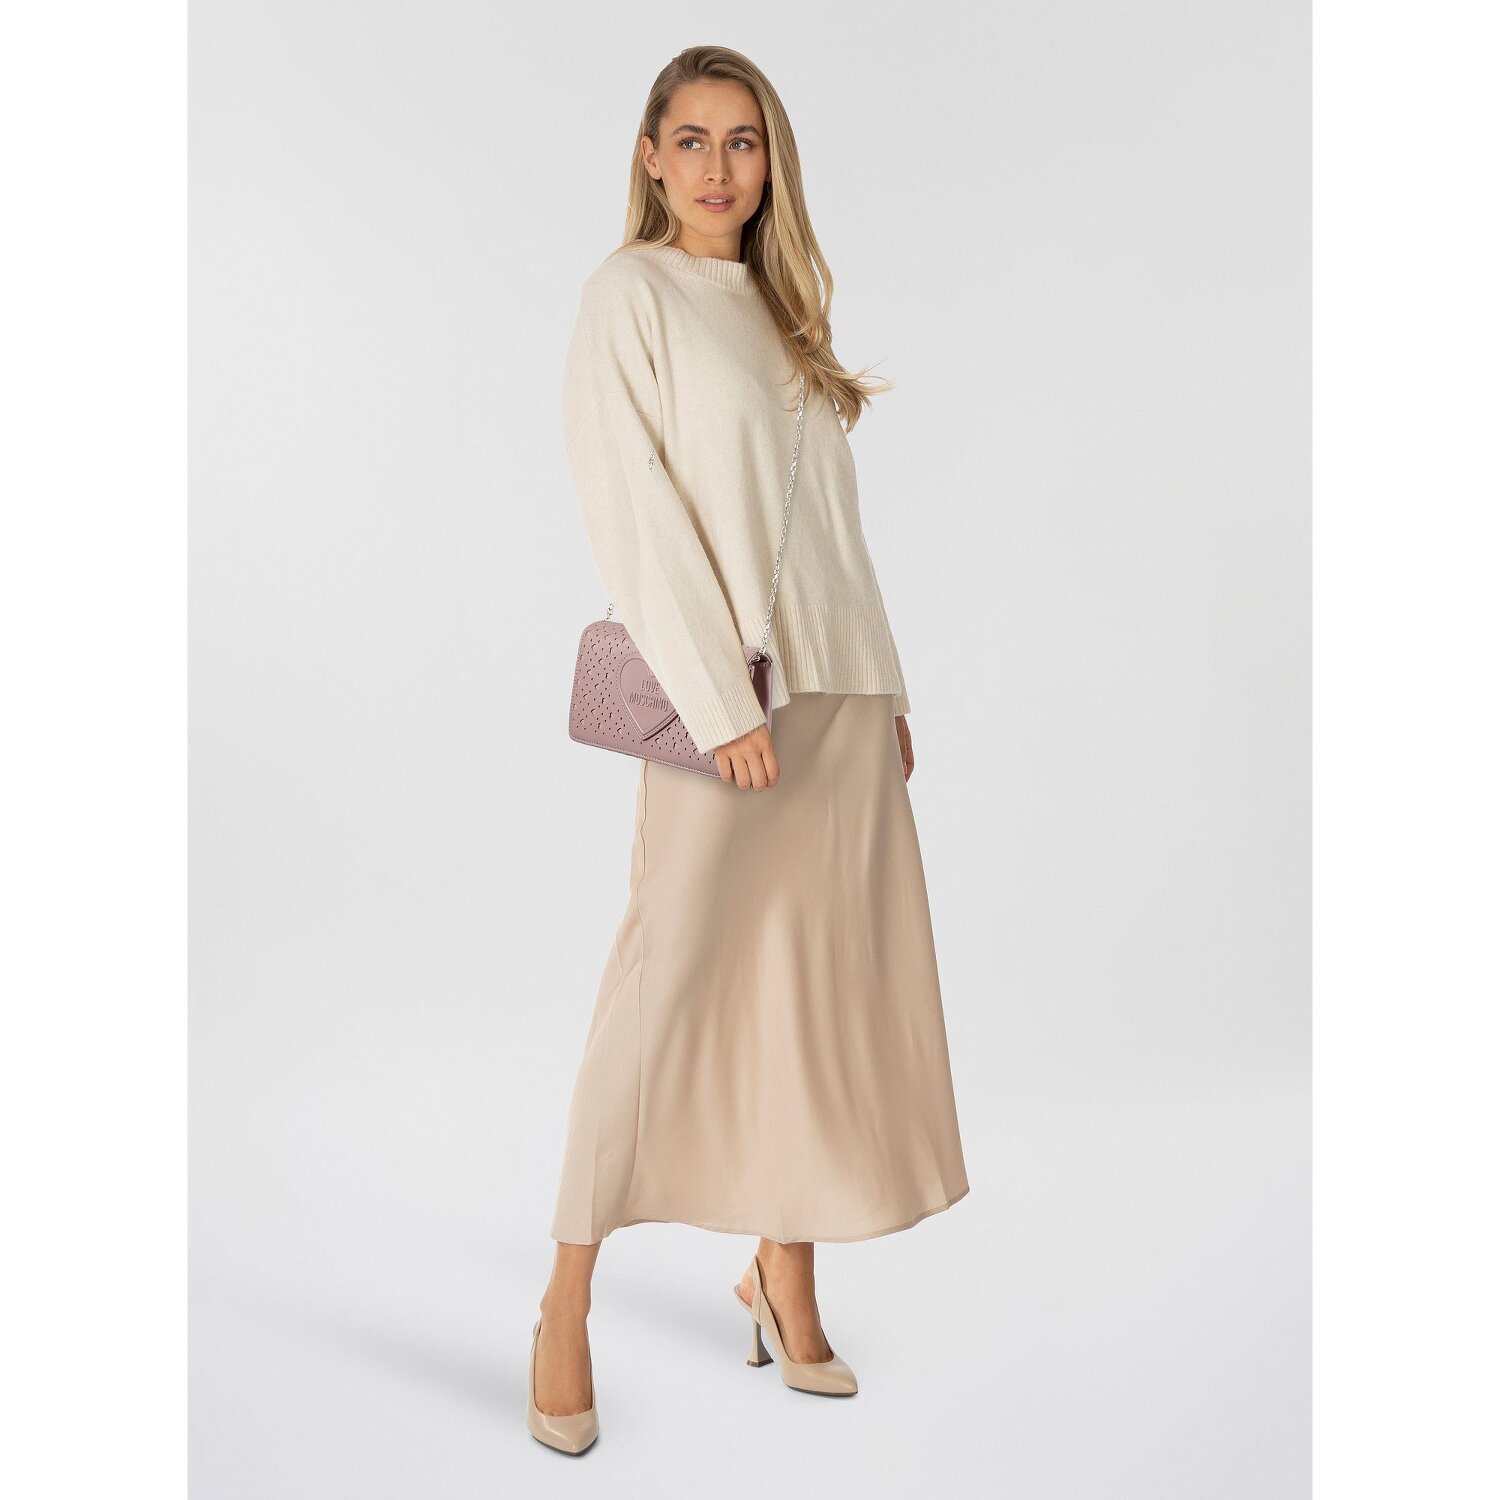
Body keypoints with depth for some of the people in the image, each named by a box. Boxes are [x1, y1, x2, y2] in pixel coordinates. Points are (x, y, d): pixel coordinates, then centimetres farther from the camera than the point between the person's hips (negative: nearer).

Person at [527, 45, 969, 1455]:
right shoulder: (629, 293, -1)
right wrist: (724, 700, -17)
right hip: (726, 692, -7)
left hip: (840, 687, 7)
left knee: (821, 979, 8)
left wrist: (887, 691, 14)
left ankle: (782, 1270, 22)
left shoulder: (781, 304, 19)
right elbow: (631, 509, -11)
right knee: (672, 978, -6)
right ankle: (568, 1299, 8)